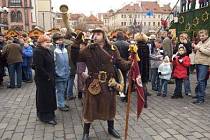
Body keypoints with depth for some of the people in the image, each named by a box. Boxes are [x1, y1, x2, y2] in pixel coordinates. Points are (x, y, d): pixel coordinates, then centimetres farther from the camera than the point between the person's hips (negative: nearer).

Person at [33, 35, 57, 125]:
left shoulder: (48, 51, 12)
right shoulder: (38, 52, -18)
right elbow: (38, 67, -24)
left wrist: (52, 75, 10)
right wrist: (47, 76, -19)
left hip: (49, 79, 10)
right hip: (42, 80, -9)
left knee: (50, 96, 16)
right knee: (44, 97, 0)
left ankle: (50, 113, 30)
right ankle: (46, 117, 10)